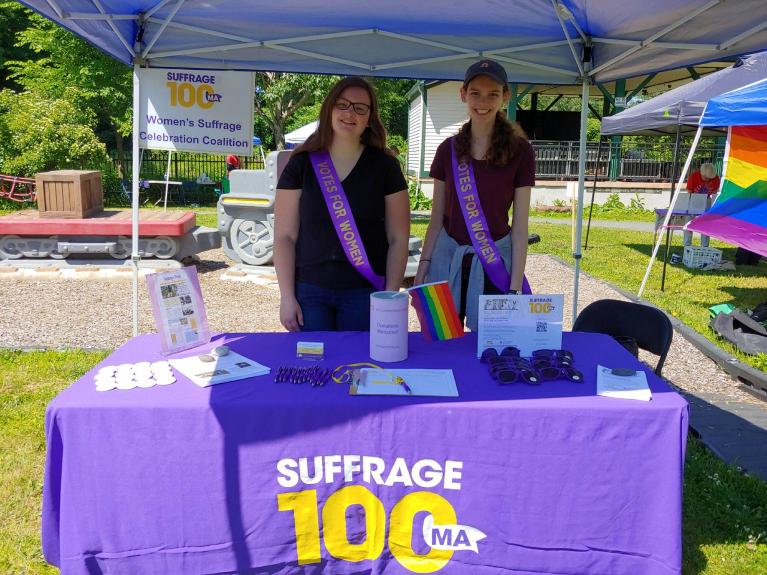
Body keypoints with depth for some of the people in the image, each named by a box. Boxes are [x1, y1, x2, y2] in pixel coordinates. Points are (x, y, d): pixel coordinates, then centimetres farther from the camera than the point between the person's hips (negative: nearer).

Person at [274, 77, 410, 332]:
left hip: (365, 292, 0)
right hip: (310, 291, 1)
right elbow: (285, 236, 2)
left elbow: (398, 238, 2)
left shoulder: (385, 166, 2)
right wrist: (287, 297, -5)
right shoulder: (301, 164, 3)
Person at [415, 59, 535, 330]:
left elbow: (520, 227, -4)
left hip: (495, 263, -2)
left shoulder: (519, 150, -3)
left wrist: (515, 288, -8)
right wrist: (422, 268, 0)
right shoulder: (448, 150, 3)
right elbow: (437, 219, 7)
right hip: (447, 257, 2)